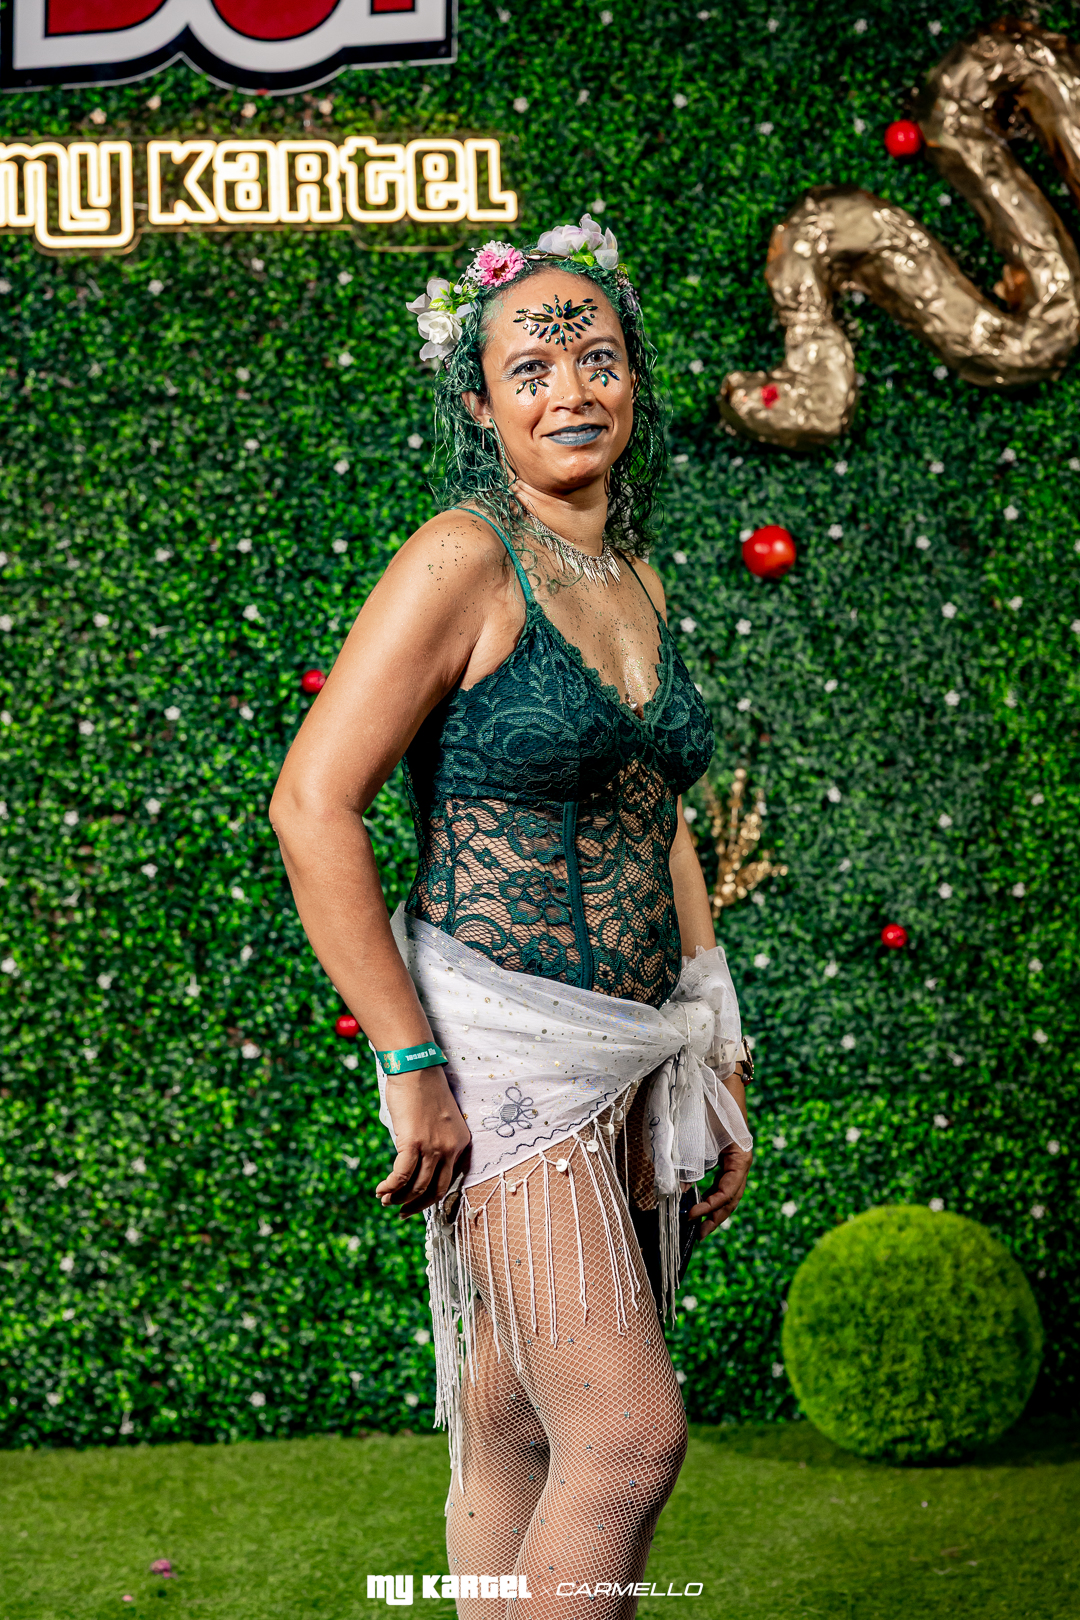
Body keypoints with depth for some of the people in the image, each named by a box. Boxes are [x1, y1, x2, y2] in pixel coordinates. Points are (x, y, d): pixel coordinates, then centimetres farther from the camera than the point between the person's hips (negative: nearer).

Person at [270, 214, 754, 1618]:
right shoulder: (465, 559, -10)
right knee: (632, 1435, -12)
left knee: (515, 1429, 10)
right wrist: (412, 1066, -16)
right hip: (506, 1047, -7)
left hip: (638, 1054, 7)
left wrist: (720, 1070, 17)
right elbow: (313, 805, -14)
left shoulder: (637, 580, 13)